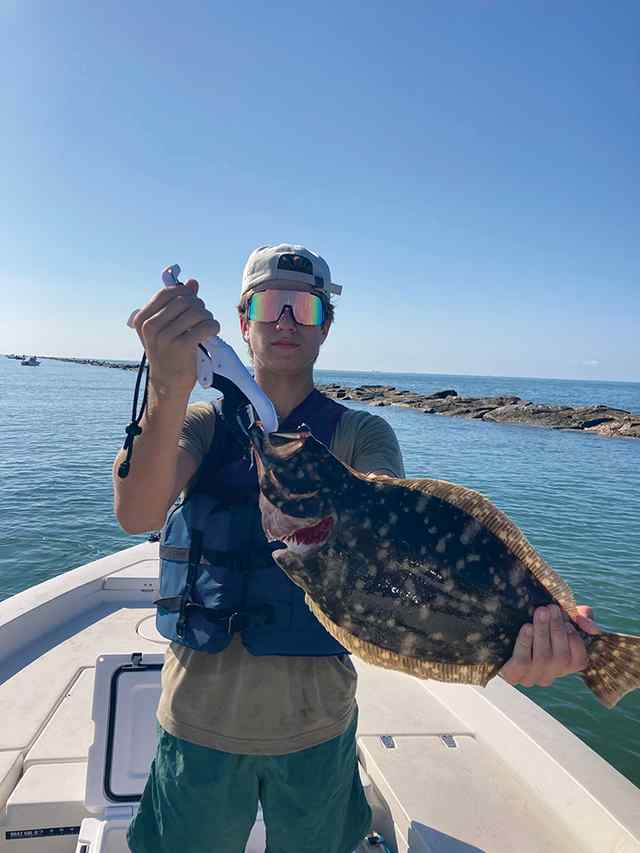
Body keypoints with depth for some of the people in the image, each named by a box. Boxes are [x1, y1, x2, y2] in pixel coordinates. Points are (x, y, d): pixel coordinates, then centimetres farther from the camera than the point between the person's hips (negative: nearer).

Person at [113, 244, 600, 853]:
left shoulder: (362, 435, -5)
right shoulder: (201, 422, -3)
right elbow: (136, 515, -24)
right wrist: (168, 389, -42)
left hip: (316, 719, 0)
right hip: (200, 712, 1)